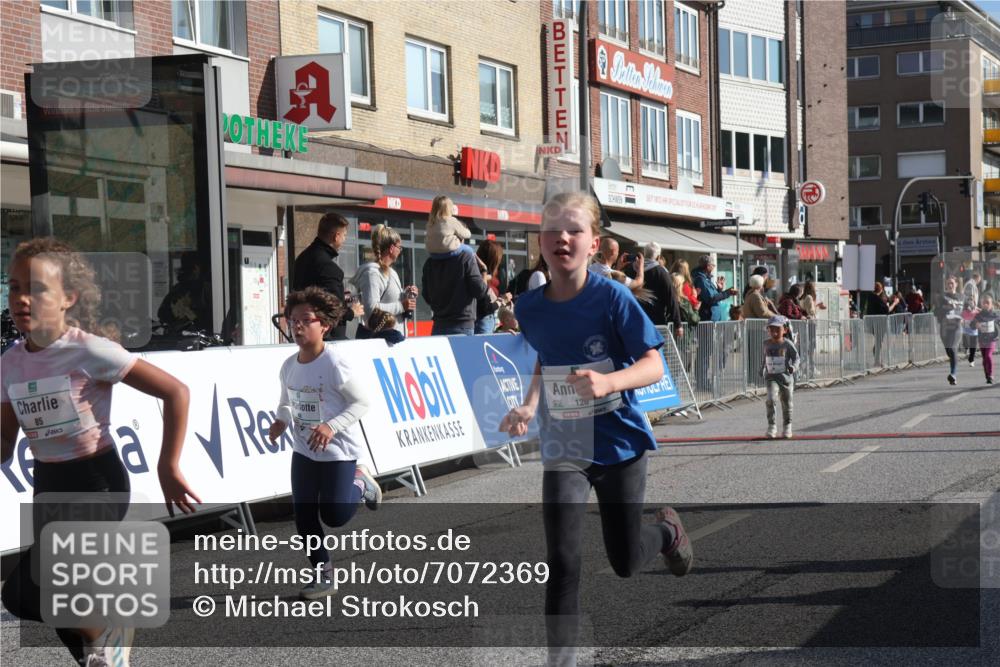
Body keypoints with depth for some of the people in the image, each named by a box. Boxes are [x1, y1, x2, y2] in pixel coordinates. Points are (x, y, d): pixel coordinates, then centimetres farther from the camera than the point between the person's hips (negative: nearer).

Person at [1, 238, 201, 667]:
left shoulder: (88, 351, -17)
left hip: (97, 482, -7)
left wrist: (168, 468, -13)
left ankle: (109, 633, 7)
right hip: (47, 486, 7)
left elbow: (175, 392, -17)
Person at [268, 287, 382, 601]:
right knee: (303, 516, 4)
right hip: (303, 450, 6)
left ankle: (360, 484, 26)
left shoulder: (334, 364, -19)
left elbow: (362, 401, -16)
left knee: (334, 516, -5)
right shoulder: (289, 366, 0)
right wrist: (280, 421, -6)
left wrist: (332, 426, -27)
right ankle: (323, 577, 18)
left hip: (338, 450, -6)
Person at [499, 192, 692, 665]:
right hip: (564, 447, 2)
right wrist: (529, 407, 0)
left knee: (625, 563, 11)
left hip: (620, 443, -2)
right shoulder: (529, 308, -4)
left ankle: (667, 530, 45)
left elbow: (654, 366, -16)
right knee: (561, 560, -13)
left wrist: (609, 382, -35)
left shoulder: (612, 297, -16)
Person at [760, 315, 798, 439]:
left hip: (786, 377, -1)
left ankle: (787, 426, 31)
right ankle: (772, 426, -15)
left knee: (787, 403, 10)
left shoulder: (787, 344, -7)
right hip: (771, 377, 1)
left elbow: (796, 357, -6)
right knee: (771, 399, -22)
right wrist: (762, 369, 20)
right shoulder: (766, 344, 4)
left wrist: (793, 366, -24)